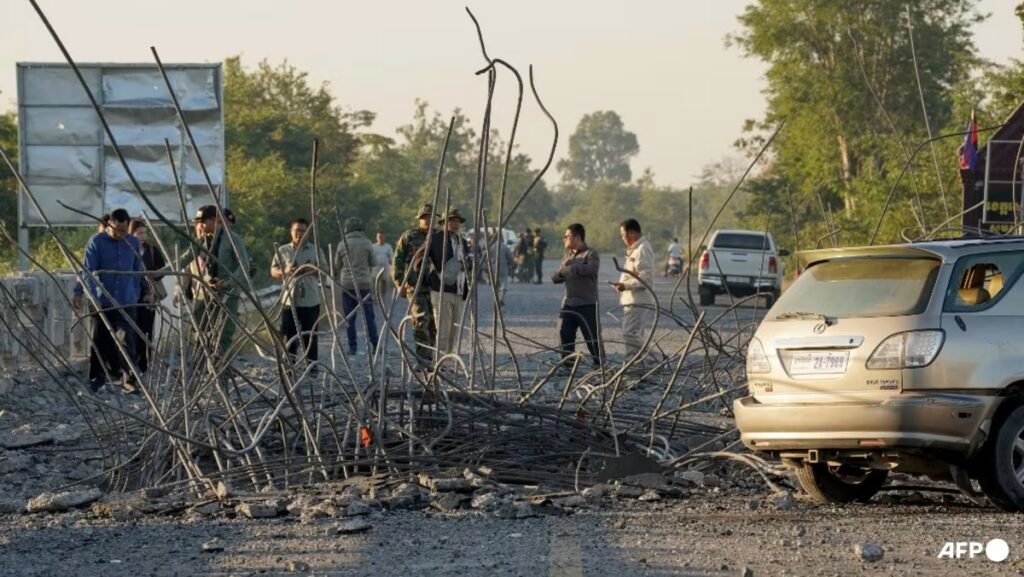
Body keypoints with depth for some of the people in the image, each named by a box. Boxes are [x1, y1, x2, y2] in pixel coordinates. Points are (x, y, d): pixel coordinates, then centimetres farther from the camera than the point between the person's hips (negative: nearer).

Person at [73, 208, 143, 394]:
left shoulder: (134, 243, 5)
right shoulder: (97, 242, -5)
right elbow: (87, 270, -11)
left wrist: (136, 294, 12)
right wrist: (79, 293, -21)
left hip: (126, 302, 1)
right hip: (102, 302, -1)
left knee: (127, 343, -7)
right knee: (100, 343, 6)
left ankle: (129, 381, -7)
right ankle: (96, 380, 17)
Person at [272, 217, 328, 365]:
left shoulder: (316, 251, 6)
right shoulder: (282, 251, 8)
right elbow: (273, 271, 6)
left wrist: (310, 270, -17)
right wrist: (285, 271, -15)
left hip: (310, 301, -1)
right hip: (289, 300, 1)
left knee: (310, 336, 2)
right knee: (289, 336, 1)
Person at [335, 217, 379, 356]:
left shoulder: (342, 245, -2)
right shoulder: (367, 243, -3)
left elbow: (337, 265, 5)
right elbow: (372, 263, 4)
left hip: (347, 284, 0)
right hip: (365, 283, 0)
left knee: (349, 317, 4)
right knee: (369, 316, 4)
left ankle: (352, 347, 1)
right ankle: (373, 344, -2)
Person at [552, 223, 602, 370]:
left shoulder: (591, 254, -4)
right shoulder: (567, 255, 17)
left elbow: (591, 269, -26)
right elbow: (555, 278, 15)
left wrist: (567, 269, -16)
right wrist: (561, 272, -9)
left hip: (587, 305, -6)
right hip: (568, 304, 6)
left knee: (592, 338, -4)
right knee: (565, 336, 4)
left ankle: (600, 366, 4)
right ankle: (566, 367, 11)